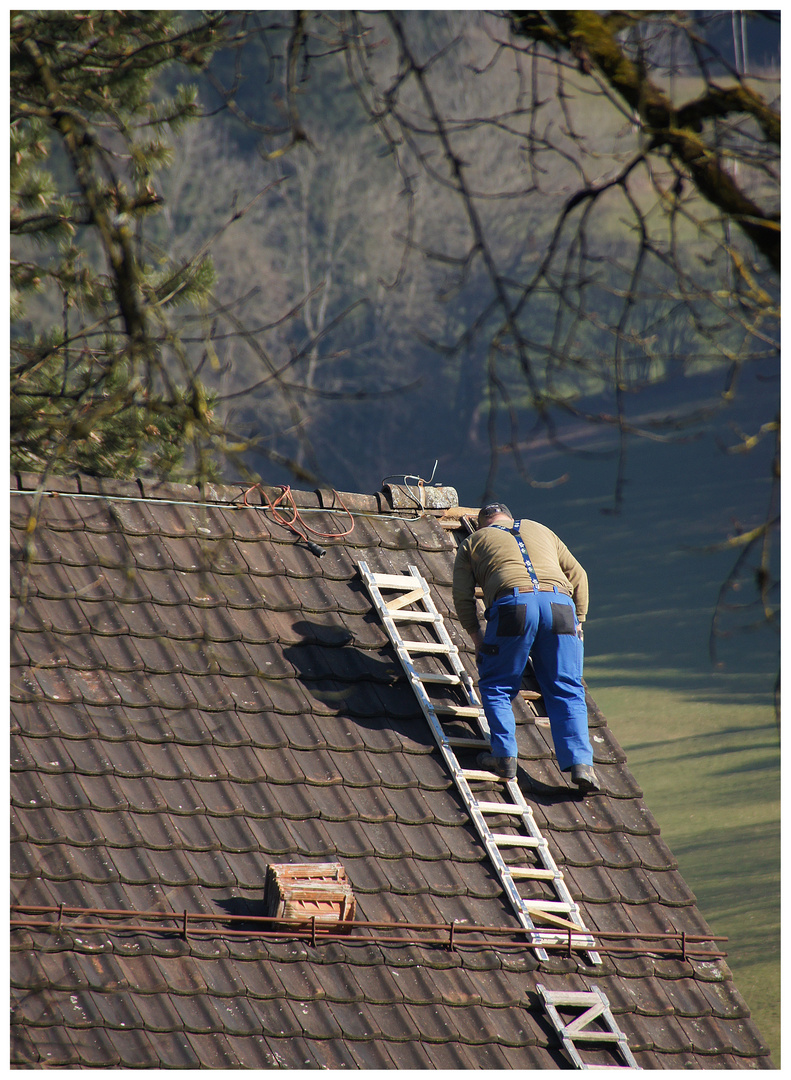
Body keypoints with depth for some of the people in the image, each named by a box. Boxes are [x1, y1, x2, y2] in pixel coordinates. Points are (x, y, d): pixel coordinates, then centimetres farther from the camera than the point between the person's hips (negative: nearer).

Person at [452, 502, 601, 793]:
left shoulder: (473, 542, 25)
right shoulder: (540, 531, 33)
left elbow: (462, 597, 16)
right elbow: (577, 575, 29)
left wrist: (476, 636, 25)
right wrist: (578, 621, 30)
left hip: (513, 604, -2)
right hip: (560, 603, 2)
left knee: (496, 685, 15)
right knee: (566, 691, 7)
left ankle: (505, 756, 6)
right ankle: (580, 763, -5)